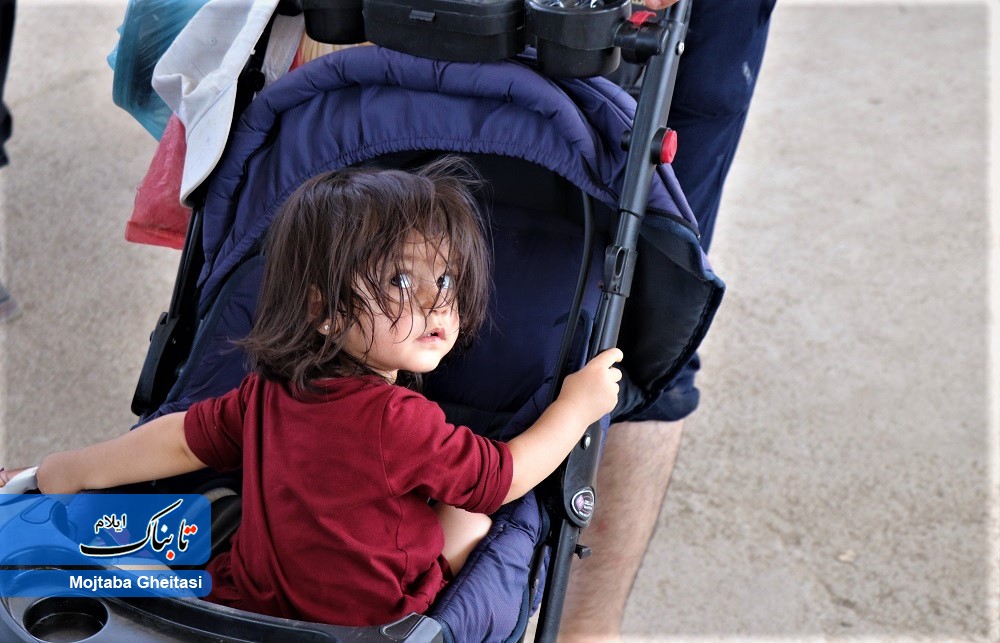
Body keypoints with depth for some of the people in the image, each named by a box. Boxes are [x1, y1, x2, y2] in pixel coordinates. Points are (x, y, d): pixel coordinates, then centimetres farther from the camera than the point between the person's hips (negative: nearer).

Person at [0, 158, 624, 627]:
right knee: (472, 517, 9)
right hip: (357, 622, -6)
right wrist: (577, 405, -4)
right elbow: (501, 479, -17)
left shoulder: (266, 396, -7)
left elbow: (181, 439, 5)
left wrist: (69, 472, 21)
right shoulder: (397, 422, -30)